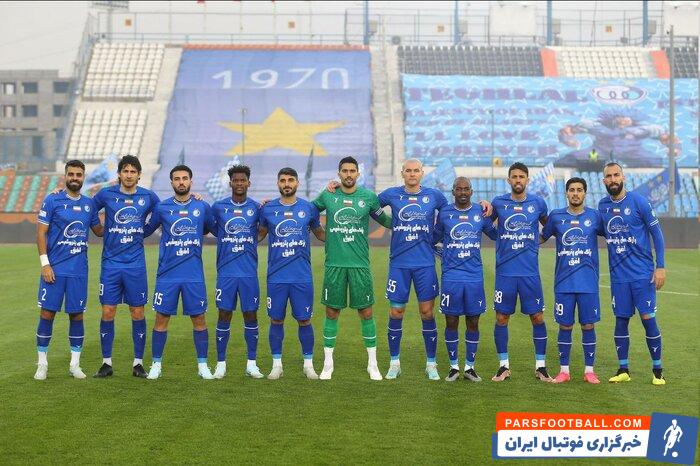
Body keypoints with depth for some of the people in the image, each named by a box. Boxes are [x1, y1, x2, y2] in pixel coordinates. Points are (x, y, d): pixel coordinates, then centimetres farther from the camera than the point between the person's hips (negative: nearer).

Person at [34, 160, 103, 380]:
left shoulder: (89, 203, 9)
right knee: (47, 314, -1)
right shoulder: (52, 201, -2)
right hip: (54, 269, -3)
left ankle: (75, 364, 14)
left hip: (79, 270, 3)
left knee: (77, 315, 5)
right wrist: (45, 264, -11)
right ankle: (42, 364, 9)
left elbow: (99, 231, 21)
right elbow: (41, 233, -4)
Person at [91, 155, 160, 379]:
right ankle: (106, 363, 10)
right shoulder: (106, 195, 1)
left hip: (136, 264, 0)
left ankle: (138, 363, 12)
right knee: (107, 312, 0)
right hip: (111, 263, 0)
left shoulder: (148, 197, 4)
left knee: (137, 312, 2)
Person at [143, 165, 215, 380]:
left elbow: (216, 229, 18)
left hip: (194, 275, 1)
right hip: (167, 273, 0)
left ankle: (203, 366, 13)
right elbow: (145, 230, 14)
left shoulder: (202, 207, 5)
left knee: (199, 319, 3)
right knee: (161, 319, 2)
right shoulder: (162, 208, 3)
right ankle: (156, 365, 13)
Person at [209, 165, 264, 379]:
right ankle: (220, 364, 9)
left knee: (251, 315, 4)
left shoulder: (256, 208, 4)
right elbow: (209, 228, 16)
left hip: (249, 272, 1)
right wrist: (226, 239, 4)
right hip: (226, 271, -1)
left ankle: (252, 364, 12)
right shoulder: (218, 207, 3)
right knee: (224, 316, 1)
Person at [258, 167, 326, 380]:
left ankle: (308, 364, 14)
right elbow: (259, 234, 18)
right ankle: (276, 364, 15)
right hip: (276, 276, 0)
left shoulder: (308, 208, 4)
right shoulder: (267, 209, 4)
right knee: (276, 320, 5)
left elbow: (320, 233, 18)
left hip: (302, 276, 0)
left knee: (304, 320, 3)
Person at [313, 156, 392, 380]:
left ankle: (372, 364, 14)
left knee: (366, 313, 3)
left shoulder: (369, 197, 3)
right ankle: (328, 363, 15)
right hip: (334, 263, 0)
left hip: (360, 264, 0)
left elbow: (383, 219, 17)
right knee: (332, 313, 5)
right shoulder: (327, 196, 4)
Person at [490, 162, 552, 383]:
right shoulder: (499, 203, 2)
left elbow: (548, 225, 23)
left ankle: (540, 366, 12)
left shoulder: (537, 203, 4)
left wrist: (540, 239, 8)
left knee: (537, 317, 1)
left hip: (530, 271, 0)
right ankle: (503, 366, 14)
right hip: (505, 271, 0)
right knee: (501, 318, 2)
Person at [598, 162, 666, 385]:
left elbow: (657, 233, -5)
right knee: (621, 319, 6)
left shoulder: (638, 202, -8)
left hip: (642, 273, -4)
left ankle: (657, 370, 7)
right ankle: (623, 369, 15)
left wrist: (660, 267, -10)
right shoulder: (602, 205, 5)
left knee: (648, 318, -4)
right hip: (618, 274, 4)